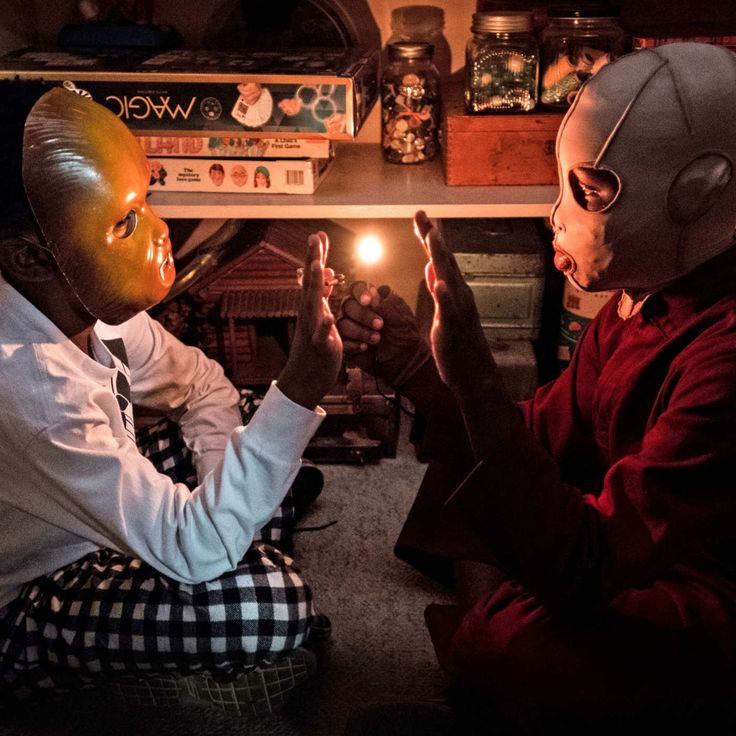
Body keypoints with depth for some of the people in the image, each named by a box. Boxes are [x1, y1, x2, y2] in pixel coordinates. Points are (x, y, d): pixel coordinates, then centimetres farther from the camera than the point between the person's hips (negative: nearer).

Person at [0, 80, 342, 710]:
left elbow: (203, 386, 2)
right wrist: (300, 390, -44)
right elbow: (194, 550, -36)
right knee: (272, 608, -29)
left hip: (100, 526, 8)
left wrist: (215, 507, -12)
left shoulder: (90, 301, -15)